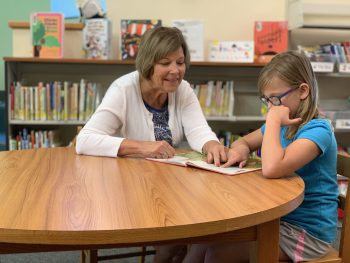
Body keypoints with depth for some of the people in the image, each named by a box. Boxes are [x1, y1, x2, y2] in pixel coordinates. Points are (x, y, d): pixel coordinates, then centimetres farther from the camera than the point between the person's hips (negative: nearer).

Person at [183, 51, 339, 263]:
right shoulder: (282, 123, 6)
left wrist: (273, 121, -24)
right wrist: (241, 149, -8)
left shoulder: (318, 130, -21)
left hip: (307, 230, -8)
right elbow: (243, 141, 16)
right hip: (280, 218, 8)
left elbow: (272, 169, -37)